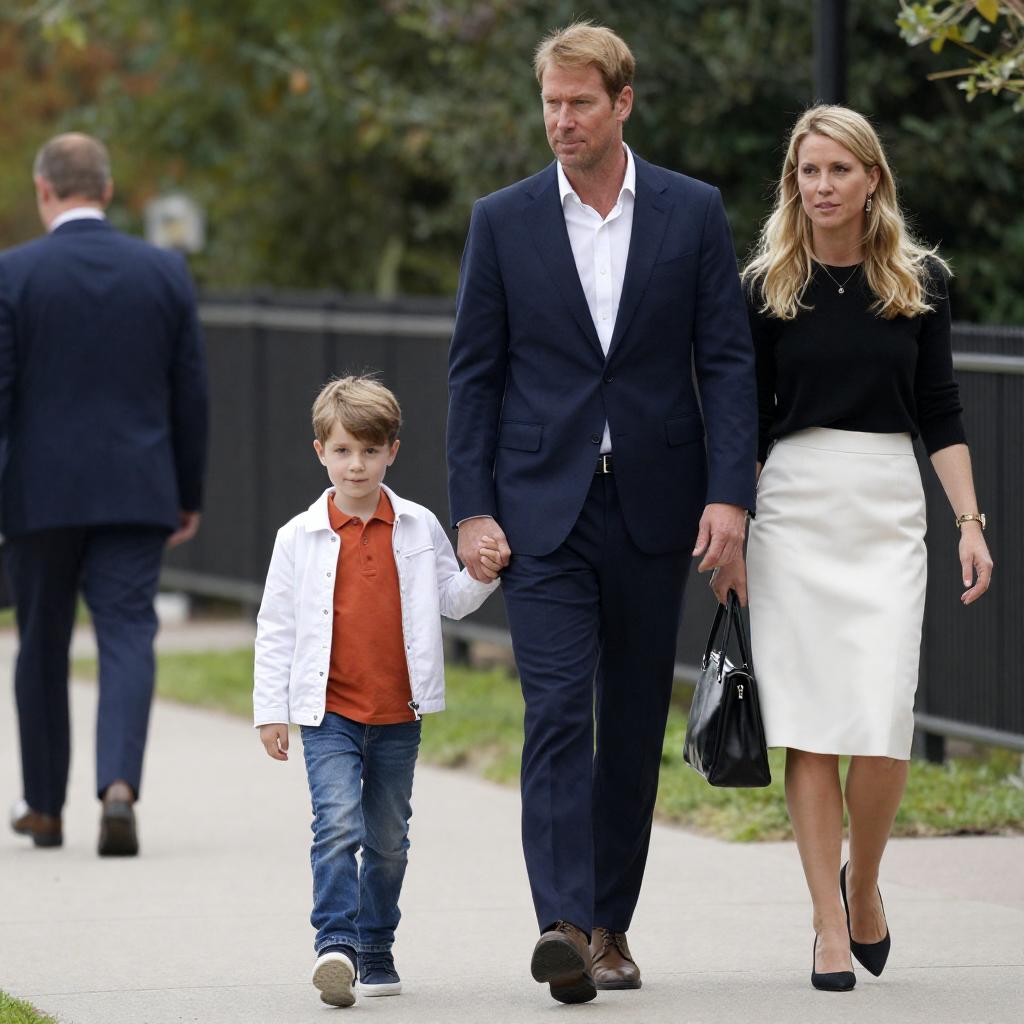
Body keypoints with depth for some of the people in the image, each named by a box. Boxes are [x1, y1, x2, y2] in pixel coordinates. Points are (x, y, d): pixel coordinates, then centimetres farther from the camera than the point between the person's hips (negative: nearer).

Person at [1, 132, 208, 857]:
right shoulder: (166, 272, 2)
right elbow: (191, 394, 5)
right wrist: (189, 494, 14)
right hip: (137, 492, 1)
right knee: (127, 639, -2)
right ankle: (120, 786, -24)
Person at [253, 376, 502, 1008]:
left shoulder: (420, 528, 3)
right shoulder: (301, 537, -1)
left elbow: (451, 600, 11)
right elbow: (276, 627, 2)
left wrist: (481, 576, -11)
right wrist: (270, 710, 0)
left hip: (399, 716, 2)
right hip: (330, 714, -2)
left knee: (388, 839, 11)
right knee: (338, 824, -19)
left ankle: (376, 951, 24)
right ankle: (335, 943, -24)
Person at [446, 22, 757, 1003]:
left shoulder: (693, 212, 3)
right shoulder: (504, 220, 3)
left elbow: (727, 361, 2)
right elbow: (474, 372, 4)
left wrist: (729, 494, -8)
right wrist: (472, 509, -4)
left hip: (653, 507, 1)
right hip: (543, 507, -1)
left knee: (635, 723, 7)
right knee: (557, 710, -13)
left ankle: (609, 924, 17)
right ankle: (564, 924, -22)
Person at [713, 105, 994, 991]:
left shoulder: (920, 281, 6)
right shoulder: (768, 287, 4)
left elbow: (940, 413, 8)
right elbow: (747, 420, 7)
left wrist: (972, 523, 0)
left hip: (889, 508, 0)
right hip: (792, 509, 0)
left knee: (882, 724, -9)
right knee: (809, 725, -3)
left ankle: (864, 884, 16)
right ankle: (831, 924, 2)